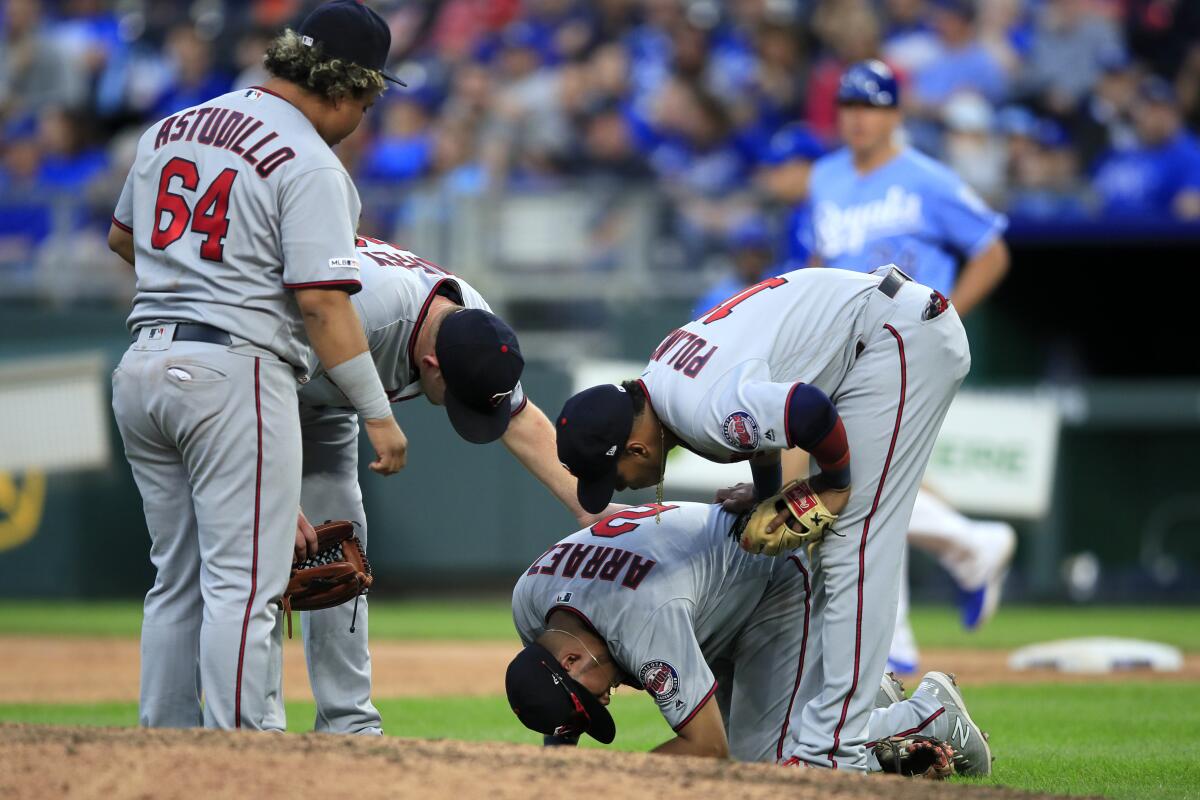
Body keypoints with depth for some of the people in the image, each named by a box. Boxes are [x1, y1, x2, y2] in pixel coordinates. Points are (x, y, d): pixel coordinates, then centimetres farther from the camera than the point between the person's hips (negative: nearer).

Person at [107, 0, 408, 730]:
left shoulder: (170, 130, 13)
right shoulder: (309, 164, -10)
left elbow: (122, 237, 26)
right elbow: (322, 302, -17)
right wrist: (378, 415, -13)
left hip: (143, 366, 7)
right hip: (233, 372, -7)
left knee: (178, 580, 14)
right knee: (243, 581, -6)